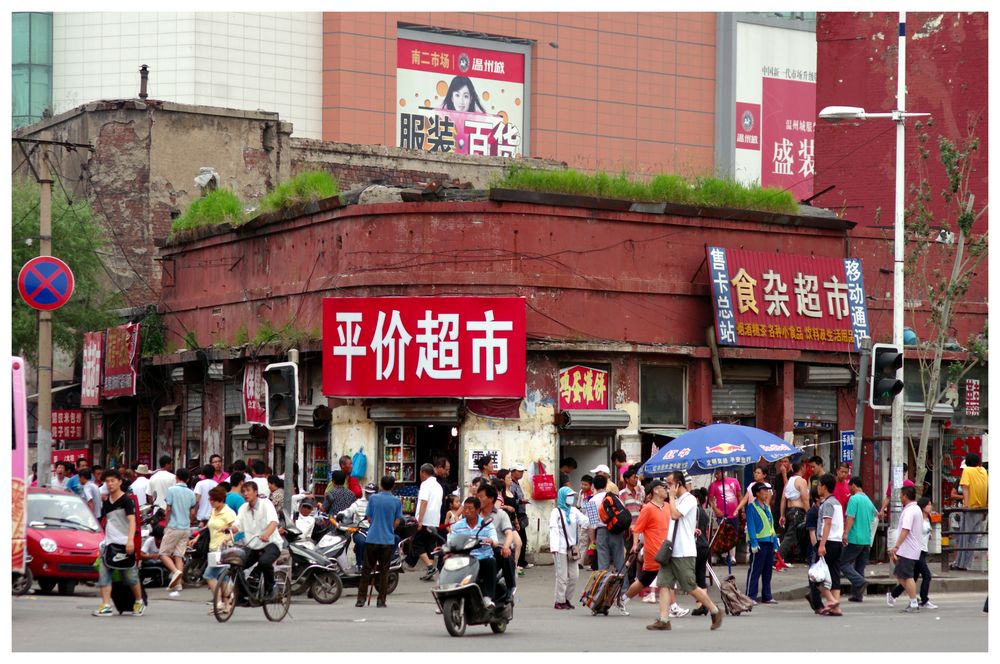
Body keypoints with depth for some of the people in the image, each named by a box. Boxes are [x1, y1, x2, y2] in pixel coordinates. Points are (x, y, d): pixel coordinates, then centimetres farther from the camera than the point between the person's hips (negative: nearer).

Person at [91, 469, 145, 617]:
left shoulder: (126, 500, -7)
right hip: (108, 542, 6)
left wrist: (130, 540, -28)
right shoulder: (106, 501, 14)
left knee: (130, 575, 1)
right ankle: (106, 606, -9)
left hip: (124, 543, -6)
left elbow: (132, 520, -17)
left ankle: (139, 602, 21)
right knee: (103, 574, -7)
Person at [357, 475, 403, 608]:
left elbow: (369, 517, 4)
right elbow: (397, 522, 2)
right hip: (388, 539, 0)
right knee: (384, 571, 6)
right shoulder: (396, 501, -3)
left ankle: (361, 598, 4)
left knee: (367, 569, 7)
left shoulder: (373, 498, -3)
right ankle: (381, 600, 5)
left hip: (372, 538, 0)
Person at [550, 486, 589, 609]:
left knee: (574, 575, 6)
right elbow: (553, 529, -10)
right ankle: (559, 601, 1)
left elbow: (585, 522, 4)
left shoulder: (574, 511, 13)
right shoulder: (556, 512, -3)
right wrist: (554, 547, -19)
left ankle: (567, 599, 17)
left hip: (573, 547, 6)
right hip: (561, 548, -6)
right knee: (562, 575, -5)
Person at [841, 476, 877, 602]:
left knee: (844, 563, -2)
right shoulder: (869, 501, 16)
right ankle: (857, 594, 9)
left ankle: (860, 582, -20)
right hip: (867, 539, 8)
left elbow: (851, 518, -17)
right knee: (860, 567, 11)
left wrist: (845, 533, -20)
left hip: (855, 538, -8)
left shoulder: (854, 499, -8)